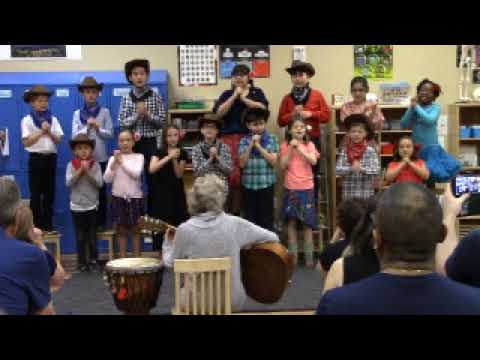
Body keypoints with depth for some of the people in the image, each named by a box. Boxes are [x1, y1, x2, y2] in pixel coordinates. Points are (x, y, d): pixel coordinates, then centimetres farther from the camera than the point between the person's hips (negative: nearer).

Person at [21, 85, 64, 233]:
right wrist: (41, 132, -13)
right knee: (36, 193, 2)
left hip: (51, 157, 4)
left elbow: (58, 140, 3)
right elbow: (26, 142, -9)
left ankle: (48, 224, 18)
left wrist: (49, 132, -14)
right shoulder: (27, 120, -3)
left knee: (50, 192, 9)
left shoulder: (53, 119, 6)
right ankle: (36, 225, 10)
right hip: (36, 158, -3)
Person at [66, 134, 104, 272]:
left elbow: (100, 183, -11)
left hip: (92, 206, 0)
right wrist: (80, 170, -20)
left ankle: (93, 260, 20)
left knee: (92, 235, 9)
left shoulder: (95, 165, -2)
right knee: (80, 236, 7)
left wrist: (88, 171, -19)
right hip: (77, 206, 0)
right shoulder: (71, 165, -3)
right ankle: (82, 262, 15)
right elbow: (68, 183, -14)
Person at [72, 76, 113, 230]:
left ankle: (101, 222, 16)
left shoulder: (105, 112, 2)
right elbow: (74, 136, -3)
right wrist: (87, 127, -15)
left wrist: (98, 128, -17)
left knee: (101, 190, 6)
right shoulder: (77, 113, 4)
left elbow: (110, 134, -2)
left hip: (100, 157, -1)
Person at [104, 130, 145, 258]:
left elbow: (136, 174, -16)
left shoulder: (138, 157, 0)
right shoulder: (113, 158, 5)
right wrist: (114, 163, -12)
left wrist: (122, 162, -14)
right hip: (118, 197, 1)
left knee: (135, 229, 7)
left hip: (135, 197, -1)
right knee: (121, 229, 7)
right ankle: (122, 258, 14)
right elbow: (107, 179, -3)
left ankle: (137, 258, 14)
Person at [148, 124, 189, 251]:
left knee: (176, 224, -5)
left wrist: (175, 159, -18)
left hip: (176, 192, 1)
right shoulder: (159, 152, 2)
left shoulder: (182, 153, 3)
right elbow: (152, 169, -16)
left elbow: (179, 175, -4)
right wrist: (168, 157, -20)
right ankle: (161, 251, 7)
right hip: (160, 193, -1)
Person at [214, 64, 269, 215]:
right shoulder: (226, 94, 14)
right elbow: (218, 113, -2)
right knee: (232, 174, -9)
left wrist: (243, 98, -5)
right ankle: (233, 211, 0)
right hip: (230, 138, 0)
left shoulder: (257, 93, 13)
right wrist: (234, 96, -4)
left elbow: (262, 108, -7)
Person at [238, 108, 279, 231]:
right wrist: (251, 145, -11)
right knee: (250, 218, 9)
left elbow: (273, 161, -8)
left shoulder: (272, 139, 0)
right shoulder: (244, 141, 3)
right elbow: (242, 164, -4)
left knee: (267, 218, 4)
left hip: (267, 184, -1)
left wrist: (258, 146, -11)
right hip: (248, 184, 2)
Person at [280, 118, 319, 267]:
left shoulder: (309, 145, 4)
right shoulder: (285, 146, 3)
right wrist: (291, 148, -12)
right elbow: (283, 165, -6)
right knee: (292, 221, 5)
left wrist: (300, 148, -14)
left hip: (306, 188, 0)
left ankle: (309, 255, 7)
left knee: (307, 222, 1)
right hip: (291, 188, 0)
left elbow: (313, 161, -12)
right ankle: (293, 254, 12)